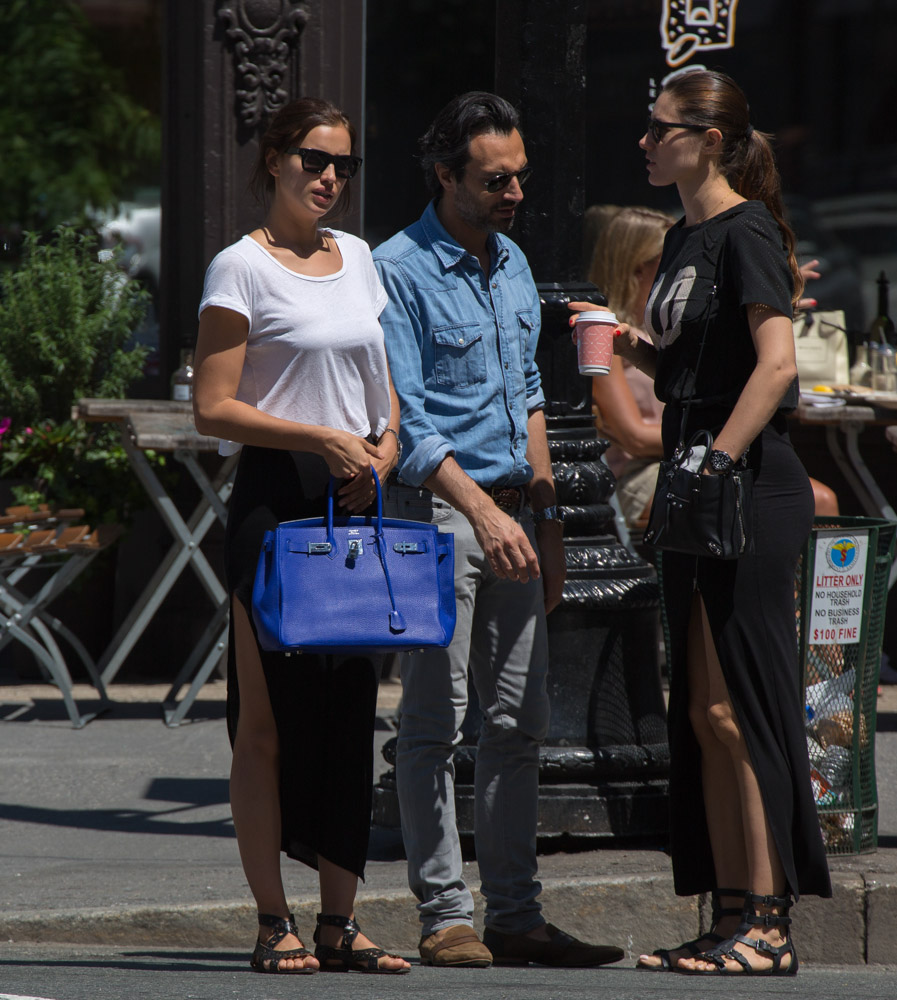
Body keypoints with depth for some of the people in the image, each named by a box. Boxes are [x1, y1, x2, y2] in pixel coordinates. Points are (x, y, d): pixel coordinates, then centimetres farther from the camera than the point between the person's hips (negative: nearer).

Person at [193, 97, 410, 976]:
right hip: (274, 499, -6)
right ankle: (273, 921, -2)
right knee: (267, 717, -5)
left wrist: (383, 447, 3)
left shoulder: (356, 259, 15)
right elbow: (213, 408, -9)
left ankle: (339, 920, 8)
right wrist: (322, 439, -17)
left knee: (349, 712, 5)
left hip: (354, 504, 6)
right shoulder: (242, 268, -4)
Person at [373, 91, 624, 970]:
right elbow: (406, 418, -14)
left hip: (510, 513, 8)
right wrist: (484, 513, -22)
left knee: (519, 722, 6)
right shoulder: (399, 270, -9)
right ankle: (444, 918, -3)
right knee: (433, 723, -5)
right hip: (438, 511, -8)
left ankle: (515, 914, 9)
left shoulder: (512, 264, 16)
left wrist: (545, 519, 18)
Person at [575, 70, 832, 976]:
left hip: (750, 492, -10)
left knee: (738, 708, -9)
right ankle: (731, 918, 13)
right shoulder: (684, 240, 17)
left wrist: (716, 463, -24)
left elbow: (776, 364, -20)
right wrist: (636, 349, 7)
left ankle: (768, 926, -8)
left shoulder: (745, 232, -11)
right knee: (702, 713, 9)